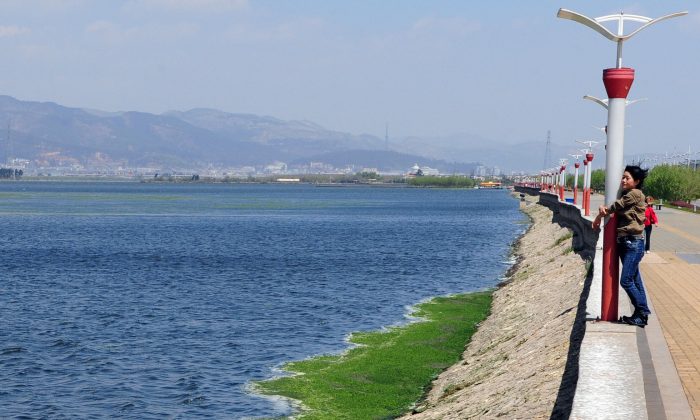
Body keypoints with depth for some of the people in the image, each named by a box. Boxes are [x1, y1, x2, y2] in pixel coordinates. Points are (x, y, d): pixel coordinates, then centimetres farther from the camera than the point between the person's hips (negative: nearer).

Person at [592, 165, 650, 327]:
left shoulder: (635, 194, -10)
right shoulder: (625, 195, 17)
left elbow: (616, 206, -10)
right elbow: (612, 209, 13)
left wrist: (598, 218, 3)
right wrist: (603, 209, -11)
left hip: (634, 243, -9)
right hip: (623, 242, 9)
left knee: (626, 281, -10)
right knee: (634, 280, 10)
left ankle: (642, 313, -1)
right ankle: (642, 313, 15)